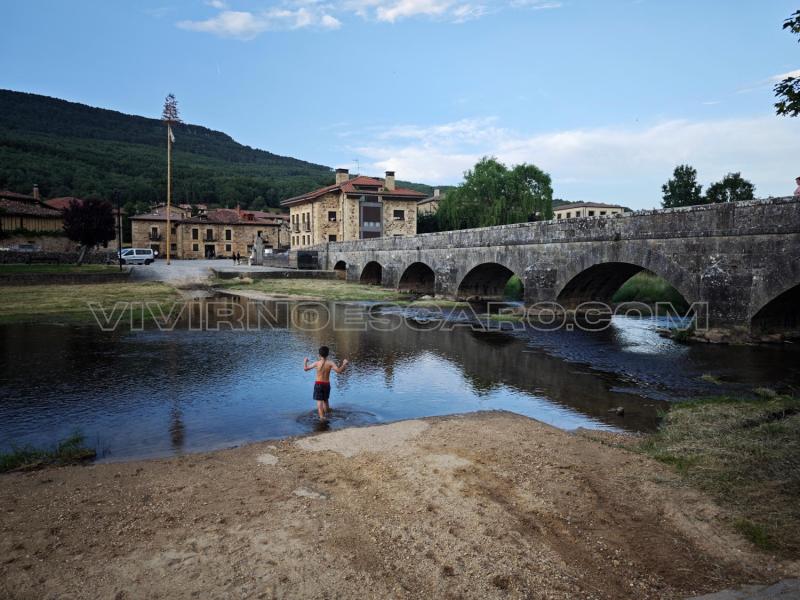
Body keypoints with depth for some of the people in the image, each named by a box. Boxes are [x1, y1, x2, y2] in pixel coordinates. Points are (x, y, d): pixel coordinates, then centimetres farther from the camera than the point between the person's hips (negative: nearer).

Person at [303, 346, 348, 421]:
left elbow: (305, 368, 0)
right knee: (325, 400, 21)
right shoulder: (330, 363, -10)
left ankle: (322, 416, -20)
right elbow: (338, 370, -20)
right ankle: (326, 415, 35)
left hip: (318, 384, -2)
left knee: (319, 401, -5)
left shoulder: (317, 363, -8)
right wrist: (344, 364, -7)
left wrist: (305, 361, 18)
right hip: (327, 384, 2)